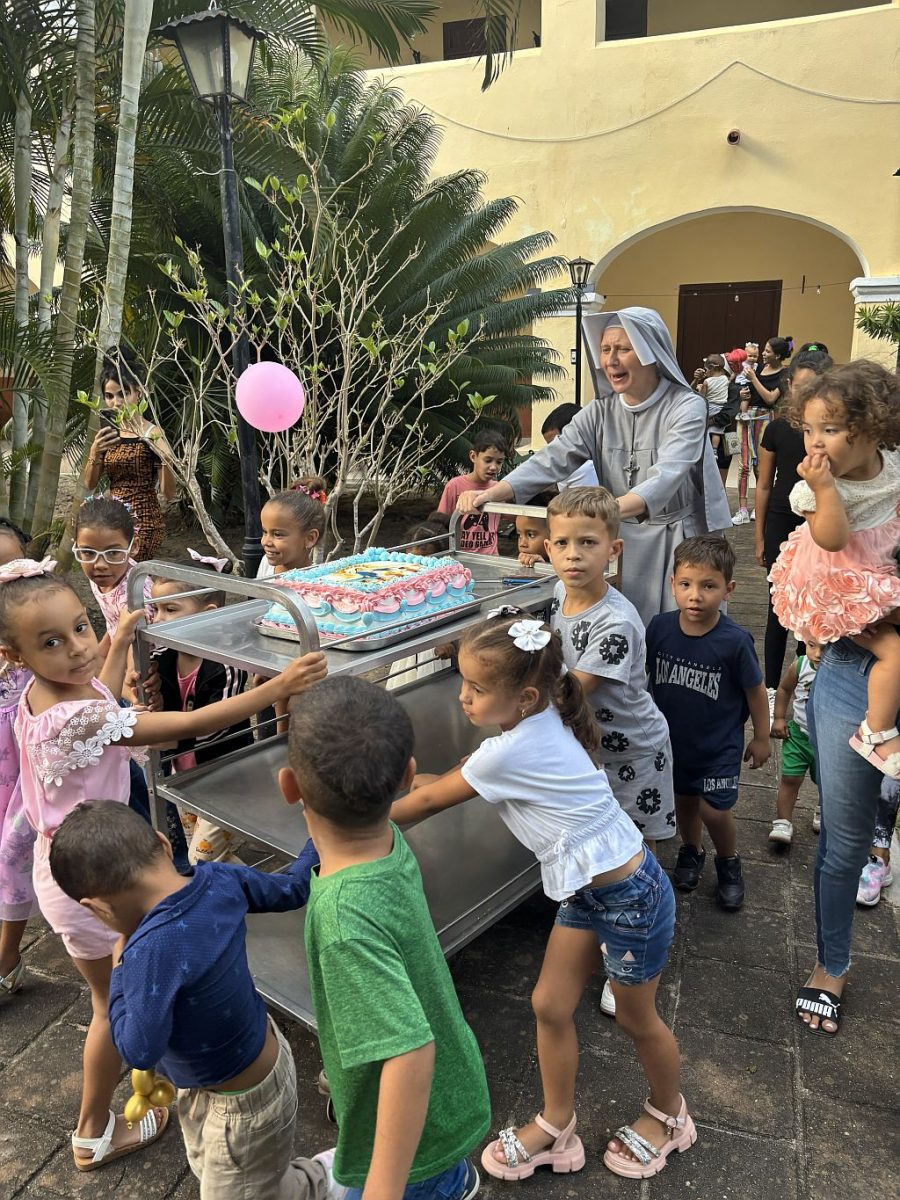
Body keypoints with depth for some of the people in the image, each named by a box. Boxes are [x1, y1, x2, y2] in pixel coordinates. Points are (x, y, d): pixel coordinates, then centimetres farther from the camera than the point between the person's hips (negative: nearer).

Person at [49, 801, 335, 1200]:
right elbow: (291, 889, -5)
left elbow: (139, 1050, -31)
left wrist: (121, 963, -20)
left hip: (242, 1106, -8)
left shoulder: (154, 949, -38)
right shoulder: (220, 879, -18)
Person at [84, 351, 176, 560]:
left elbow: (169, 494, -13)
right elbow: (89, 484, 6)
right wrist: (95, 452, -10)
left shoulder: (152, 434, -10)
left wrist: (165, 460, -29)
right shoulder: (108, 435, 7)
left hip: (143, 522, -6)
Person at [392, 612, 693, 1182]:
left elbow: (429, 801, -15)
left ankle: (669, 1115, 45)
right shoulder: (538, 724, -4)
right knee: (551, 1006, 14)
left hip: (630, 898, -8)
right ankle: (556, 1126, 34)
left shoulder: (512, 752, -30)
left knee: (637, 1018, 17)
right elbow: (450, 778, 8)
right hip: (588, 890, 8)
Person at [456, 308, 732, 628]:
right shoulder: (601, 412, 2)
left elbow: (665, 477, -29)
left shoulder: (686, 408, -13)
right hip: (622, 540, 4)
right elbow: (553, 458, -10)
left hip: (677, 542, -4)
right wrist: (493, 493, -27)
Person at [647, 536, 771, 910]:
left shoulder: (734, 640, -24)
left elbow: (755, 690, -9)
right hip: (672, 738, 3)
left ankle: (728, 862, 31)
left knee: (714, 810, 0)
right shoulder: (660, 627, -15)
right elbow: (648, 674, 1)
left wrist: (761, 738, 1)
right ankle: (691, 851, 47)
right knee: (684, 799, 19)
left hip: (719, 744, -3)